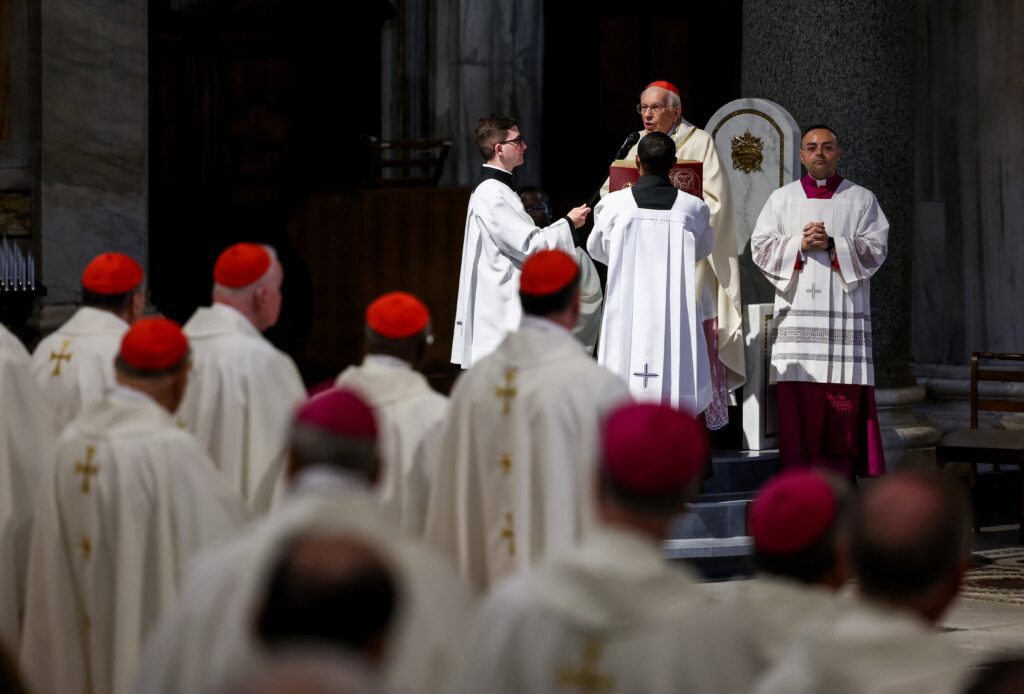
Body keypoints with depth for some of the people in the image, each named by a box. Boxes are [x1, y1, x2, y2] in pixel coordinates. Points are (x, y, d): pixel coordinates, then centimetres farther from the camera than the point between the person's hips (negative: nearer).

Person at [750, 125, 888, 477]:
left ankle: (842, 470, -4)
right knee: (798, 394, -6)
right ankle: (799, 472, -3)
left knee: (845, 393, -7)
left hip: (844, 312, -1)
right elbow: (760, 248, 6)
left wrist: (833, 245, -12)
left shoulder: (861, 199, 11)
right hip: (797, 312, 1)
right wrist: (799, 245, -9)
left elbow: (876, 248, 1)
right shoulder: (782, 199, 14)